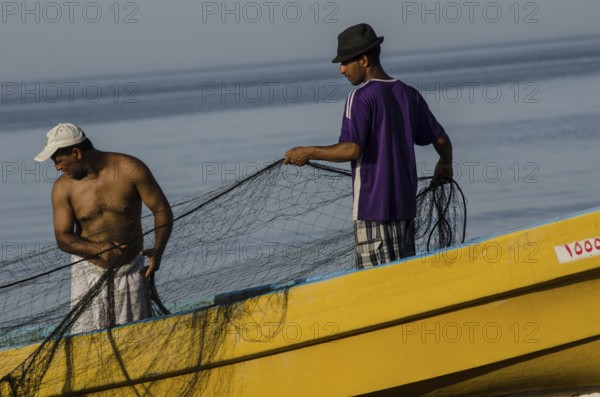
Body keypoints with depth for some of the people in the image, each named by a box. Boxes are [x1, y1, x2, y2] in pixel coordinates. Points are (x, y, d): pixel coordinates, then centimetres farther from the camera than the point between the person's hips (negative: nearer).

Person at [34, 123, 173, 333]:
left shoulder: (130, 170, -13)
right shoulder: (63, 187, -7)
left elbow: (162, 210, -8)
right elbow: (63, 237, -7)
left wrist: (158, 250, -24)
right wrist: (99, 249, -25)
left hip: (131, 270, 0)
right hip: (88, 272, 0)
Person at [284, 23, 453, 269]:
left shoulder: (361, 97, -11)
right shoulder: (409, 95, 11)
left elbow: (352, 149, -22)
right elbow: (441, 139, 17)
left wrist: (309, 153, -9)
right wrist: (445, 164, 38)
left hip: (373, 205, -8)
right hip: (406, 203, 8)